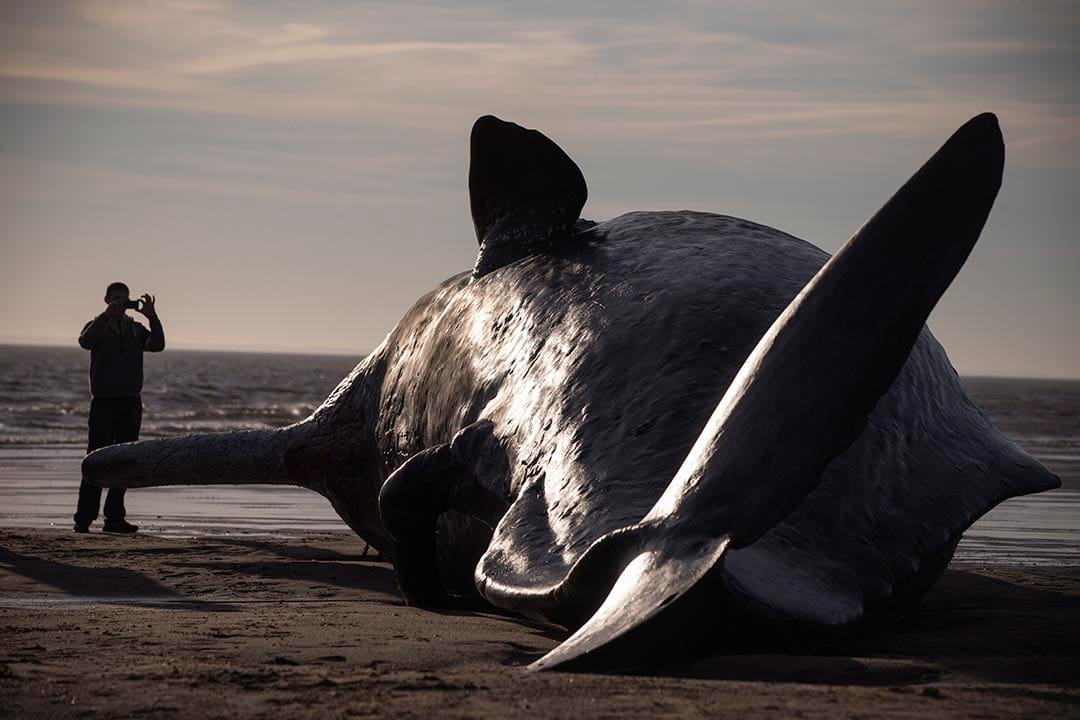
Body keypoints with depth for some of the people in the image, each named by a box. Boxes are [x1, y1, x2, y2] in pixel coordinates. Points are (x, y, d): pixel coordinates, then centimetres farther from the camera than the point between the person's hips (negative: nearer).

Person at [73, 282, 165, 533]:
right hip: (104, 401, -4)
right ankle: (84, 519, -9)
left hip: (131, 402, 4)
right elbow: (85, 341, -18)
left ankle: (115, 517, 9)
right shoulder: (97, 326, 5)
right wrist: (108, 314, -23)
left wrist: (152, 317, -13)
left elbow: (157, 345, -2)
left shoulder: (136, 329, 15)